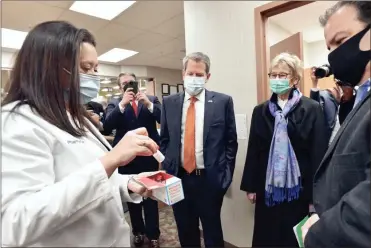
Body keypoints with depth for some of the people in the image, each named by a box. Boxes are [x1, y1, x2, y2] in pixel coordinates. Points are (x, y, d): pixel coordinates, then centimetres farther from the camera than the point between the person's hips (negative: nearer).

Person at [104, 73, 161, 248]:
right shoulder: (114, 104, 3)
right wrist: (122, 104, -23)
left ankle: (153, 233, 27)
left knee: (151, 195, 8)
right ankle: (138, 231, 36)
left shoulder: (151, 100, 3)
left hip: (149, 155, -1)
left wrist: (149, 104, -23)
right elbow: (107, 126, -13)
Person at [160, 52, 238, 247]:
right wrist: (165, 170, 3)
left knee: (212, 231, 18)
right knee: (185, 231, 21)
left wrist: (226, 174, -5)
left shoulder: (223, 101, -4)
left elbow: (231, 141, -1)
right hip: (178, 177, 3)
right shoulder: (169, 103, 3)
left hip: (211, 179, -2)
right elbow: (164, 140, 8)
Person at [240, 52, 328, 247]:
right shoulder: (261, 111, 5)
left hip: (298, 188, -2)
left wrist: (315, 194, -8)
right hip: (267, 188, 3)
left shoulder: (312, 109, -5)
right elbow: (253, 150, 5)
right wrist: (250, 186, 5)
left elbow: (318, 153, -7)